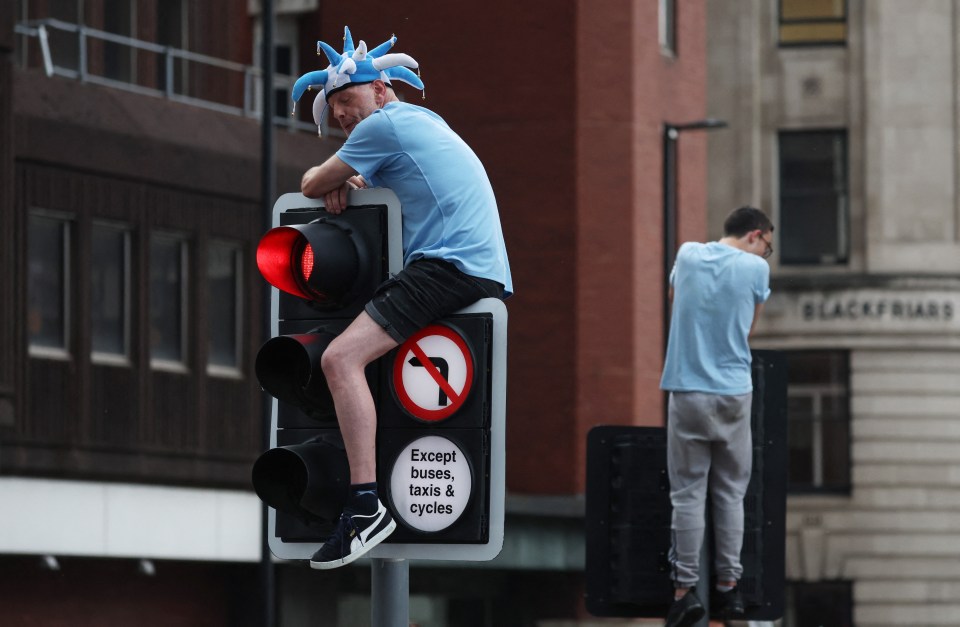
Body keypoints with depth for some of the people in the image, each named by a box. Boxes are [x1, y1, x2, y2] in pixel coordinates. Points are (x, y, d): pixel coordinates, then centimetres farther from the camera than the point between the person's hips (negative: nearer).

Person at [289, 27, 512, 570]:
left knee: (341, 357, -22)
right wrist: (343, 183, 12)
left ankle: (366, 505, -33)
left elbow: (312, 184, 2)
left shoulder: (384, 123, -2)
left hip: (450, 265, -10)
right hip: (490, 275, 10)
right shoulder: (427, 122, 27)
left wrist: (326, 179, 25)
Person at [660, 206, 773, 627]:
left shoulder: (688, 255, 4)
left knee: (688, 493, 1)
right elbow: (749, 328, 9)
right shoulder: (755, 268, -3)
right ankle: (728, 584, 11)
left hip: (687, 393, 1)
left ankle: (685, 588, -4)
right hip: (734, 393, -1)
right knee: (731, 493, 9)